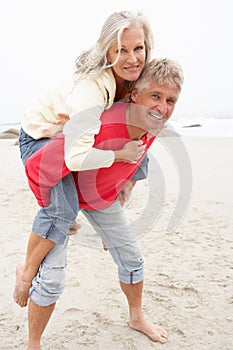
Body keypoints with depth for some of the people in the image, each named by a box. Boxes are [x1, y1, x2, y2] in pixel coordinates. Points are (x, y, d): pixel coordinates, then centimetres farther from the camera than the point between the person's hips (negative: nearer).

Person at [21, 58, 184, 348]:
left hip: (103, 198, 7)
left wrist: (119, 188, 13)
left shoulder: (152, 126, -16)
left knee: (132, 258, 14)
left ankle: (137, 318, 41)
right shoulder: (98, 130, -43)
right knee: (51, 278, -11)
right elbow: (36, 168, -36)